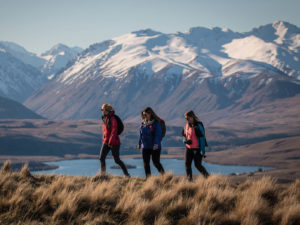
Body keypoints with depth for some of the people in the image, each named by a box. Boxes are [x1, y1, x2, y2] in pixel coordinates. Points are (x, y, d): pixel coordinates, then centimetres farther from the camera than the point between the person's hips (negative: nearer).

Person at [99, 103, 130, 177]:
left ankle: (127, 174, 15)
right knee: (101, 158, -7)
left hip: (114, 142, -8)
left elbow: (114, 131, -21)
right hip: (106, 142, 8)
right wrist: (104, 141, 24)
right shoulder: (105, 119, 12)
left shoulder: (112, 119, -15)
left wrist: (110, 141, -25)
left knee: (117, 160, -1)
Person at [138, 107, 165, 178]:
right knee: (146, 163, 5)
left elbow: (158, 134, -16)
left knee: (156, 162, -6)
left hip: (155, 147, -6)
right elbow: (141, 134, 17)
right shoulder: (143, 123, 8)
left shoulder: (156, 123, -10)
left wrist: (156, 143, -26)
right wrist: (139, 143, 17)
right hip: (145, 147, 6)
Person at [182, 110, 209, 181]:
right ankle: (189, 180, -1)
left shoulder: (198, 125, -12)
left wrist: (203, 151, -17)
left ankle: (208, 177, 14)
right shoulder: (187, 125, 9)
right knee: (187, 164, -3)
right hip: (189, 148, 6)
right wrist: (185, 140, -7)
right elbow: (184, 136, 18)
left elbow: (202, 138, -14)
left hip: (197, 148, -6)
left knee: (198, 165, -5)